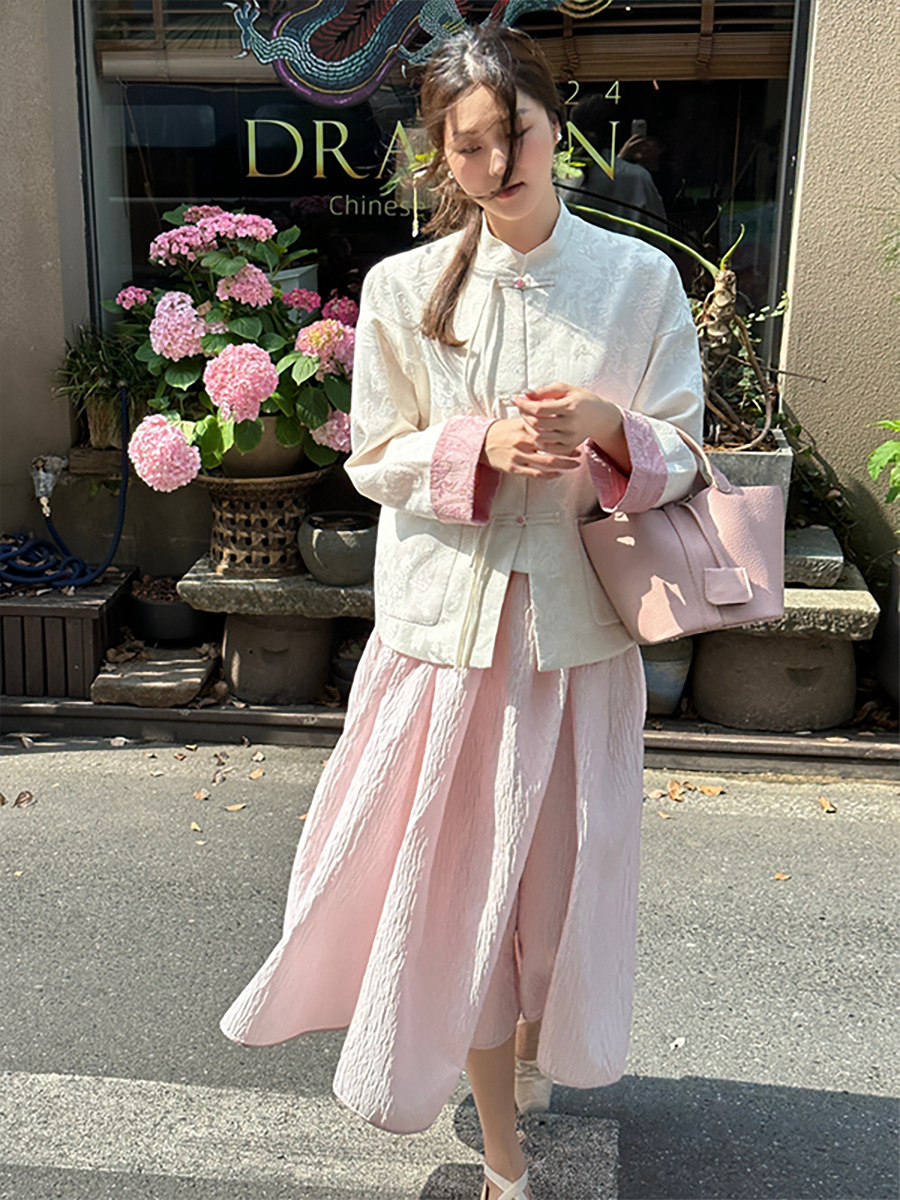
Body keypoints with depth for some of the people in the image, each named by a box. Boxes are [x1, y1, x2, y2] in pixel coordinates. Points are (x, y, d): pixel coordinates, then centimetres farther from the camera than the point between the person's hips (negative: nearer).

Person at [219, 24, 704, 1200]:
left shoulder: (642, 278, -1)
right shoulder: (403, 288, -1)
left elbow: (680, 457, 1)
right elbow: (376, 461, 1)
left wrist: (608, 431, -21)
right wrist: (480, 445, -18)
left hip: (576, 627, 1)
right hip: (446, 621, 0)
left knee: (560, 866, 14)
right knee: (455, 875, 7)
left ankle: (543, 1027, 50)